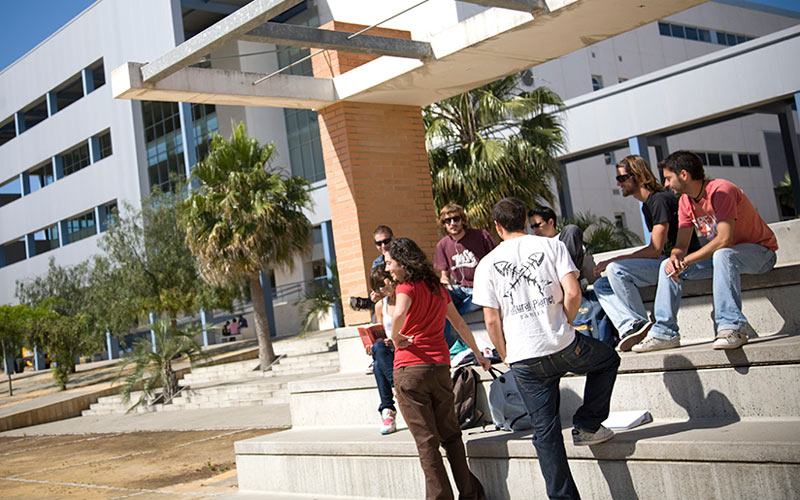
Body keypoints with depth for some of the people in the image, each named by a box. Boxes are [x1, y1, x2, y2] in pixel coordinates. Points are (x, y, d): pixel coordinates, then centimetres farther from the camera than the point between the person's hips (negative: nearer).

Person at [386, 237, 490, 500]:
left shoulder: (407, 287, -6)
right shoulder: (437, 287, 15)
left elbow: (399, 313, -29)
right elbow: (459, 324, 25)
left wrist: (395, 337, -11)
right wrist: (477, 354, 35)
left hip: (410, 369, -6)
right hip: (440, 365, 6)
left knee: (426, 441, 0)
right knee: (451, 434, 14)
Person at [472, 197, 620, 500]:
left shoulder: (487, 264, 3)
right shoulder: (551, 246, 2)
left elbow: (492, 320, 0)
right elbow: (573, 293, -9)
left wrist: (505, 356, 14)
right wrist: (564, 327, 8)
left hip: (524, 361, 1)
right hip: (563, 349, -1)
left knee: (545, 429, 11)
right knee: (608, 359, 29)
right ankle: (587, 426, 22)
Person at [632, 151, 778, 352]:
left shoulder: (721, 190, -23)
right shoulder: (685, 202, 2)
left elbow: (724, 240, -32)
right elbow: (681, 245, 0)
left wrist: (685, 261, -31)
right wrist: (674, 258, -25)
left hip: (759, 251, -8)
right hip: (720, 255, 8)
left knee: (722, 255, -40)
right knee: (668, 266, -4)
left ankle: (731, 328, -40)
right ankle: (665, 332, -7)